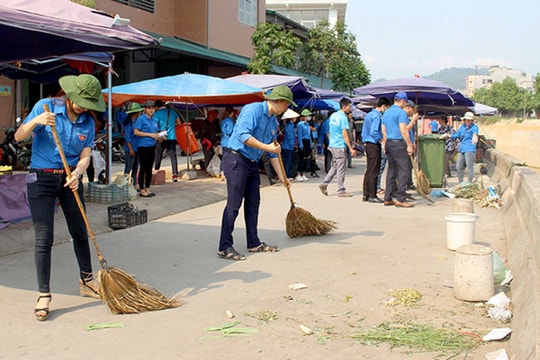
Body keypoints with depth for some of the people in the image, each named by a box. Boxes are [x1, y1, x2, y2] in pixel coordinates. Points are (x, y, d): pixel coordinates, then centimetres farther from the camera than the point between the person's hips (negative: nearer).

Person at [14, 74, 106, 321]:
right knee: (43, 239, -5)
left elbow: (85, 155, -4)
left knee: (80, 234, 12)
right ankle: (44, 295, 3)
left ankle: (87, 282, 30)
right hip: (42, 179, -3)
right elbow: (19, 136, -7)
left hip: (70, 179, 4)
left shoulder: (88, 122, 0)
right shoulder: (45, 106, -8)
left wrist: (77, 173, -24)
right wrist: (35, 121, -26)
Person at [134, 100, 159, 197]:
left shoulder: (154, 120, 14)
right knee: (143, 168, -2)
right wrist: (149, 134, -15)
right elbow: (136, 132, -13)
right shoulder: (141, 119, -6)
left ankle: (147, 189, 18)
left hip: (152, 146, 7)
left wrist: (157, 136, 1)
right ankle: (142, 190, 4)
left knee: (149, 169, 10)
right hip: (143, 146, -7)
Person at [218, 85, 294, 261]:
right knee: (234, 204, -9)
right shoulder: (253, 109, -13)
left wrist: (282, 177, 17)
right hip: (236, 159, -9)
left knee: (253, 203, 13)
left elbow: (273, 153, 19)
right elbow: (243, 135, -26)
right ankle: (224, 247, -3)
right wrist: (268, 147, -21)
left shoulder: (273, 121, 14)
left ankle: (254, 243, 23)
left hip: (252, 163, 9)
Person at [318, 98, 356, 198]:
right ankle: (341, 191, 5)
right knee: (341, 169, -1)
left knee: (334, 166, 17)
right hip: (340, 146, -8)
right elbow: (344, 134, -19)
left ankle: (324, 184, 11)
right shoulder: (343, 117, -15)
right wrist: (351, 148, -18)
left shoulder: (333, 115, 11)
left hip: (332, 145, 8)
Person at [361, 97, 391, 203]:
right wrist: (382, 141, -12)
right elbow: (374, 132, -23)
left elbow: (363, 131, 19)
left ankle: (366, 195, 15)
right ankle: (372, 196, -3)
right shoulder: (377, 116, -14)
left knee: (369, 171, 12)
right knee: (374, 172, -5)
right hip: (374, 145, -10)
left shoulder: (368, 115, 15)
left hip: (367, 144, 10)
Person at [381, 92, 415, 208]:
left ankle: (388, 199, 12)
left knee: (391, 171, 11)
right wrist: (409, 145, -12)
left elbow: (383, 131, 17)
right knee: (403, 172, -6)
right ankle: (401, 199, -8)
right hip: (399, 143, -9)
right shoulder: (401, 112, -10)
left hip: (389, 143, 9)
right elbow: (404, 131, -16)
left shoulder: (386, 113, 16)